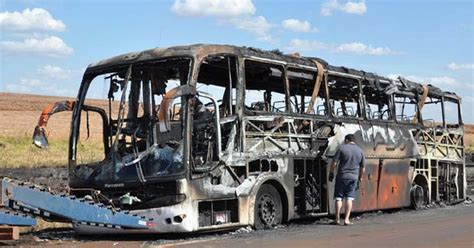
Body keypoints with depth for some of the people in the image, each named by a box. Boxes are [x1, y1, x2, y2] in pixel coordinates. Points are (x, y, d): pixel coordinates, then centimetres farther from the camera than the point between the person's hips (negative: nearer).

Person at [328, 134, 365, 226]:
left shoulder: (342, 148, -4)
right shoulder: (360, 151, 9)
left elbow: (334, 163, -7)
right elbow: (363, 167, 15)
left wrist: (331, 173, 4)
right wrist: (360, 178, 24)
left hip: (341, 176, -3)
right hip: (353, 177, 3)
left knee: (338, 197, 5)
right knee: (349, 198, 5)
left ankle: (337, 219, 5)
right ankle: (346, 220, 1)